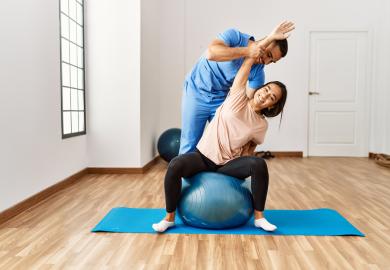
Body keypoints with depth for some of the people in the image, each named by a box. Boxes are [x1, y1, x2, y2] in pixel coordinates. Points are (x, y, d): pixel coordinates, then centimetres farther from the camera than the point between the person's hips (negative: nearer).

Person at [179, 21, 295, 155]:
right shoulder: (235, 36, -21)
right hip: (197, 91, -4)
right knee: (190, 143, -3)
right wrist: (247, 51, -38)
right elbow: (211, 53, -38)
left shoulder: (258, 73, -10)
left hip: (221, 98, 4)